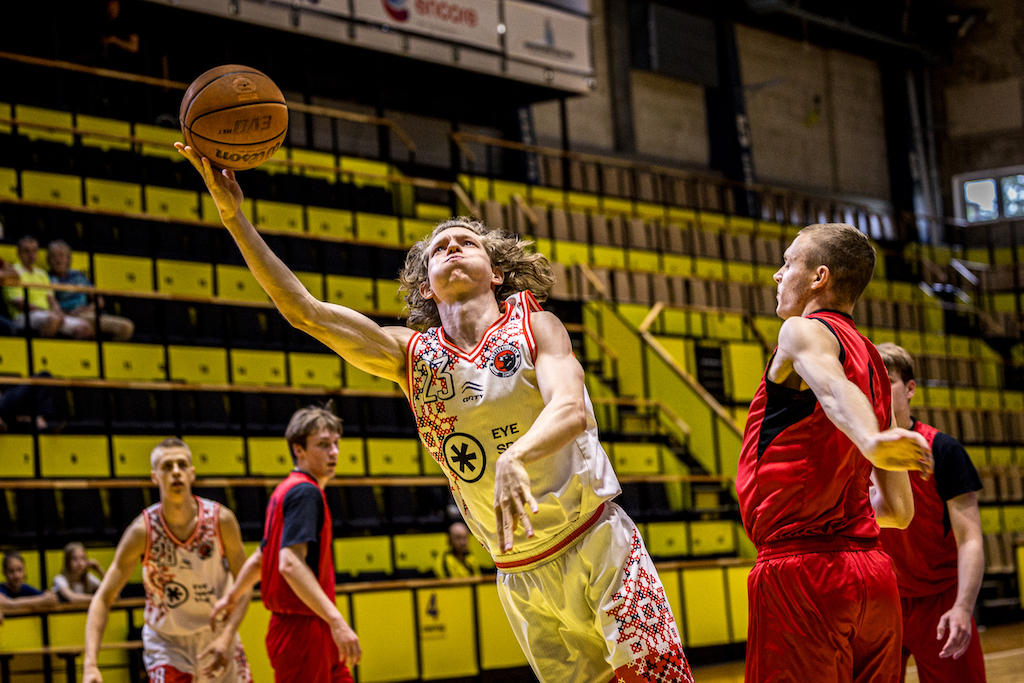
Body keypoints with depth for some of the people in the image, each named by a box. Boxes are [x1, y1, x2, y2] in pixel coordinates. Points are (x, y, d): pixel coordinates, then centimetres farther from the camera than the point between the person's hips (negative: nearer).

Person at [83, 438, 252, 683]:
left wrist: (227, 637, -22)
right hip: (166, 642, -2)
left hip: (217, 637, 2)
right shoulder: (143, 531, -19)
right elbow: (103, 598, -18)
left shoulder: (221, 520, -15)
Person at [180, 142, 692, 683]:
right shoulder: (413, 355, 5)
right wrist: (234, 216, -12)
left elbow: (572, 409, -22)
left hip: (597, 542, -3)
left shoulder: (534, 326, -3)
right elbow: (304, 311, -4)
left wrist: (515, 457, -44)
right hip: (523, 578, 3)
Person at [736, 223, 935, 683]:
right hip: (873, 574, 8)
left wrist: (870, 442, -47)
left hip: (801, 572, -8)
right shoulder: (872, 361, 21)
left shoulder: (804, 331, -2)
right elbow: (898, 511, 20)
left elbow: (835, 389, -28)